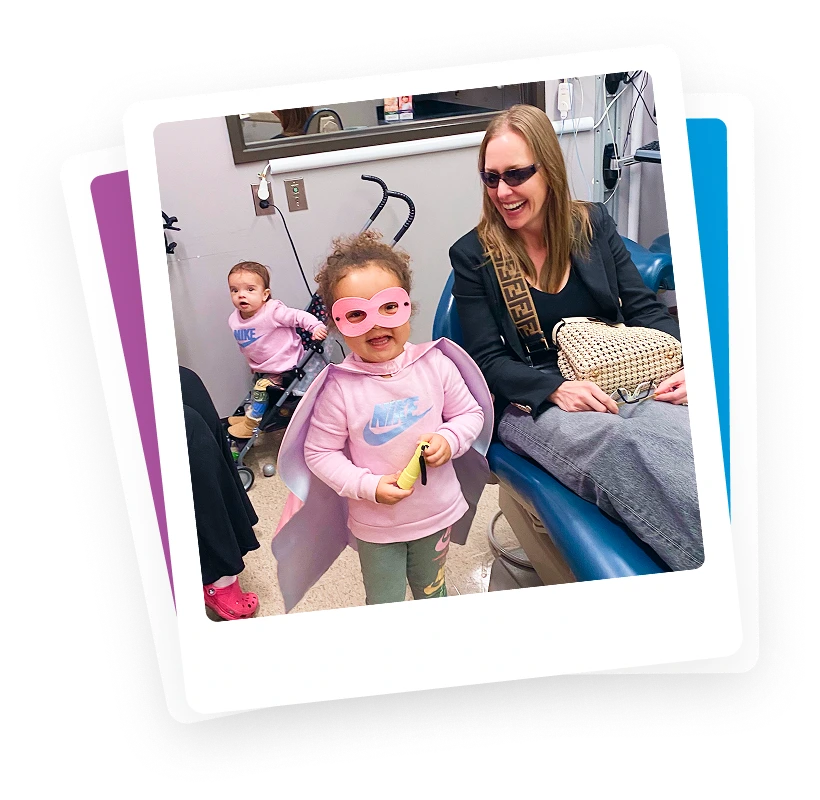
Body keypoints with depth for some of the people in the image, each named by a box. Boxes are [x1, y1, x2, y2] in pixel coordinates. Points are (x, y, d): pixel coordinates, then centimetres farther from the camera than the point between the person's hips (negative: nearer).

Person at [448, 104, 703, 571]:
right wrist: (556, 389, -20)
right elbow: (488, 361, -2)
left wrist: (685, 367, -9)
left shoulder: (594, 223, 10)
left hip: (621, 383, 3)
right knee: (619, 442, -37)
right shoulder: (473, 254, 1)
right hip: (530, 402, -3)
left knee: (690, 433, -32)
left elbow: (645, 309, 11)